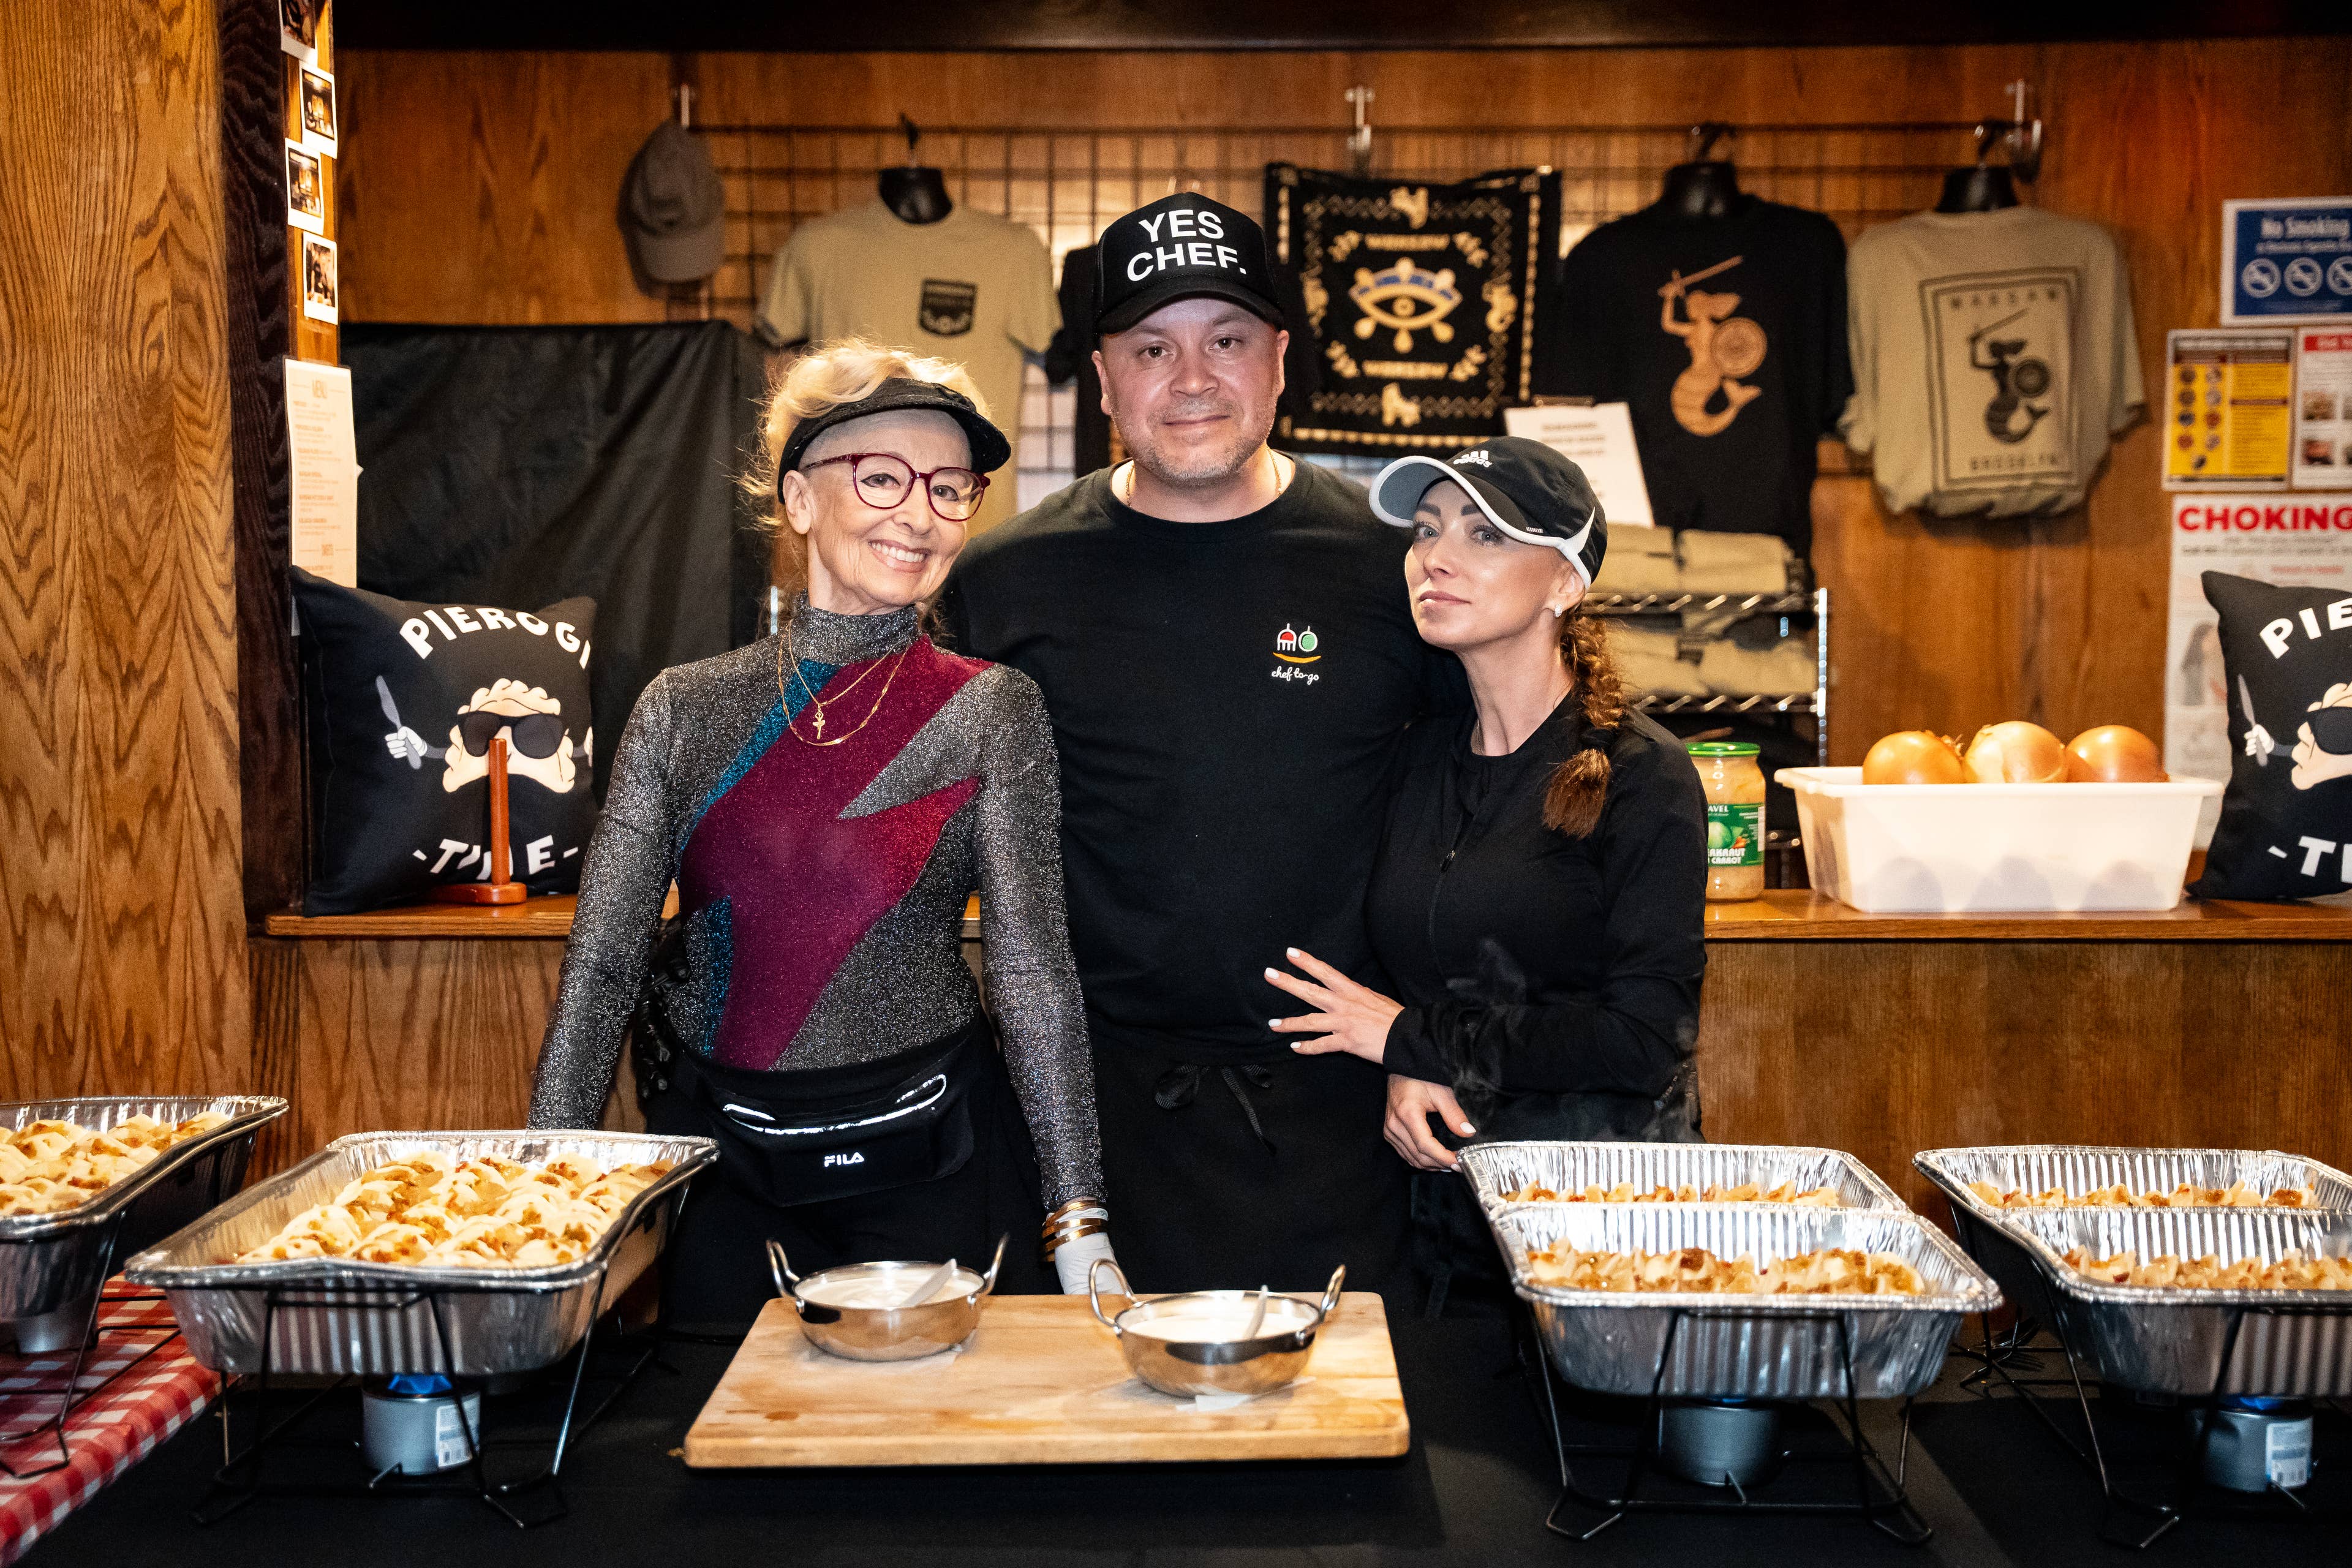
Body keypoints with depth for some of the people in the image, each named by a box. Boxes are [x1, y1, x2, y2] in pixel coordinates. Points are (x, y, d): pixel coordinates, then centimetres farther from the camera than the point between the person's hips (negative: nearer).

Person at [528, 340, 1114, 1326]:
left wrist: (1080, 1228, -13)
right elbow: (601, 966, 1)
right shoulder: (685, 708, 1)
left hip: (925, 1165, -2)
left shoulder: (990, 713, -4)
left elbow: (1034, 974, -8)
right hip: (716, 1162, 2)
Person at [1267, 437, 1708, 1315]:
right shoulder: (1420, 762, 6)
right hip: (1443, 1202, 5)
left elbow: (1647, 1035, -16)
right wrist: (1403, 1078, -9)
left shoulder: (1641, 777, -10)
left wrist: (1414, 1037, -12)